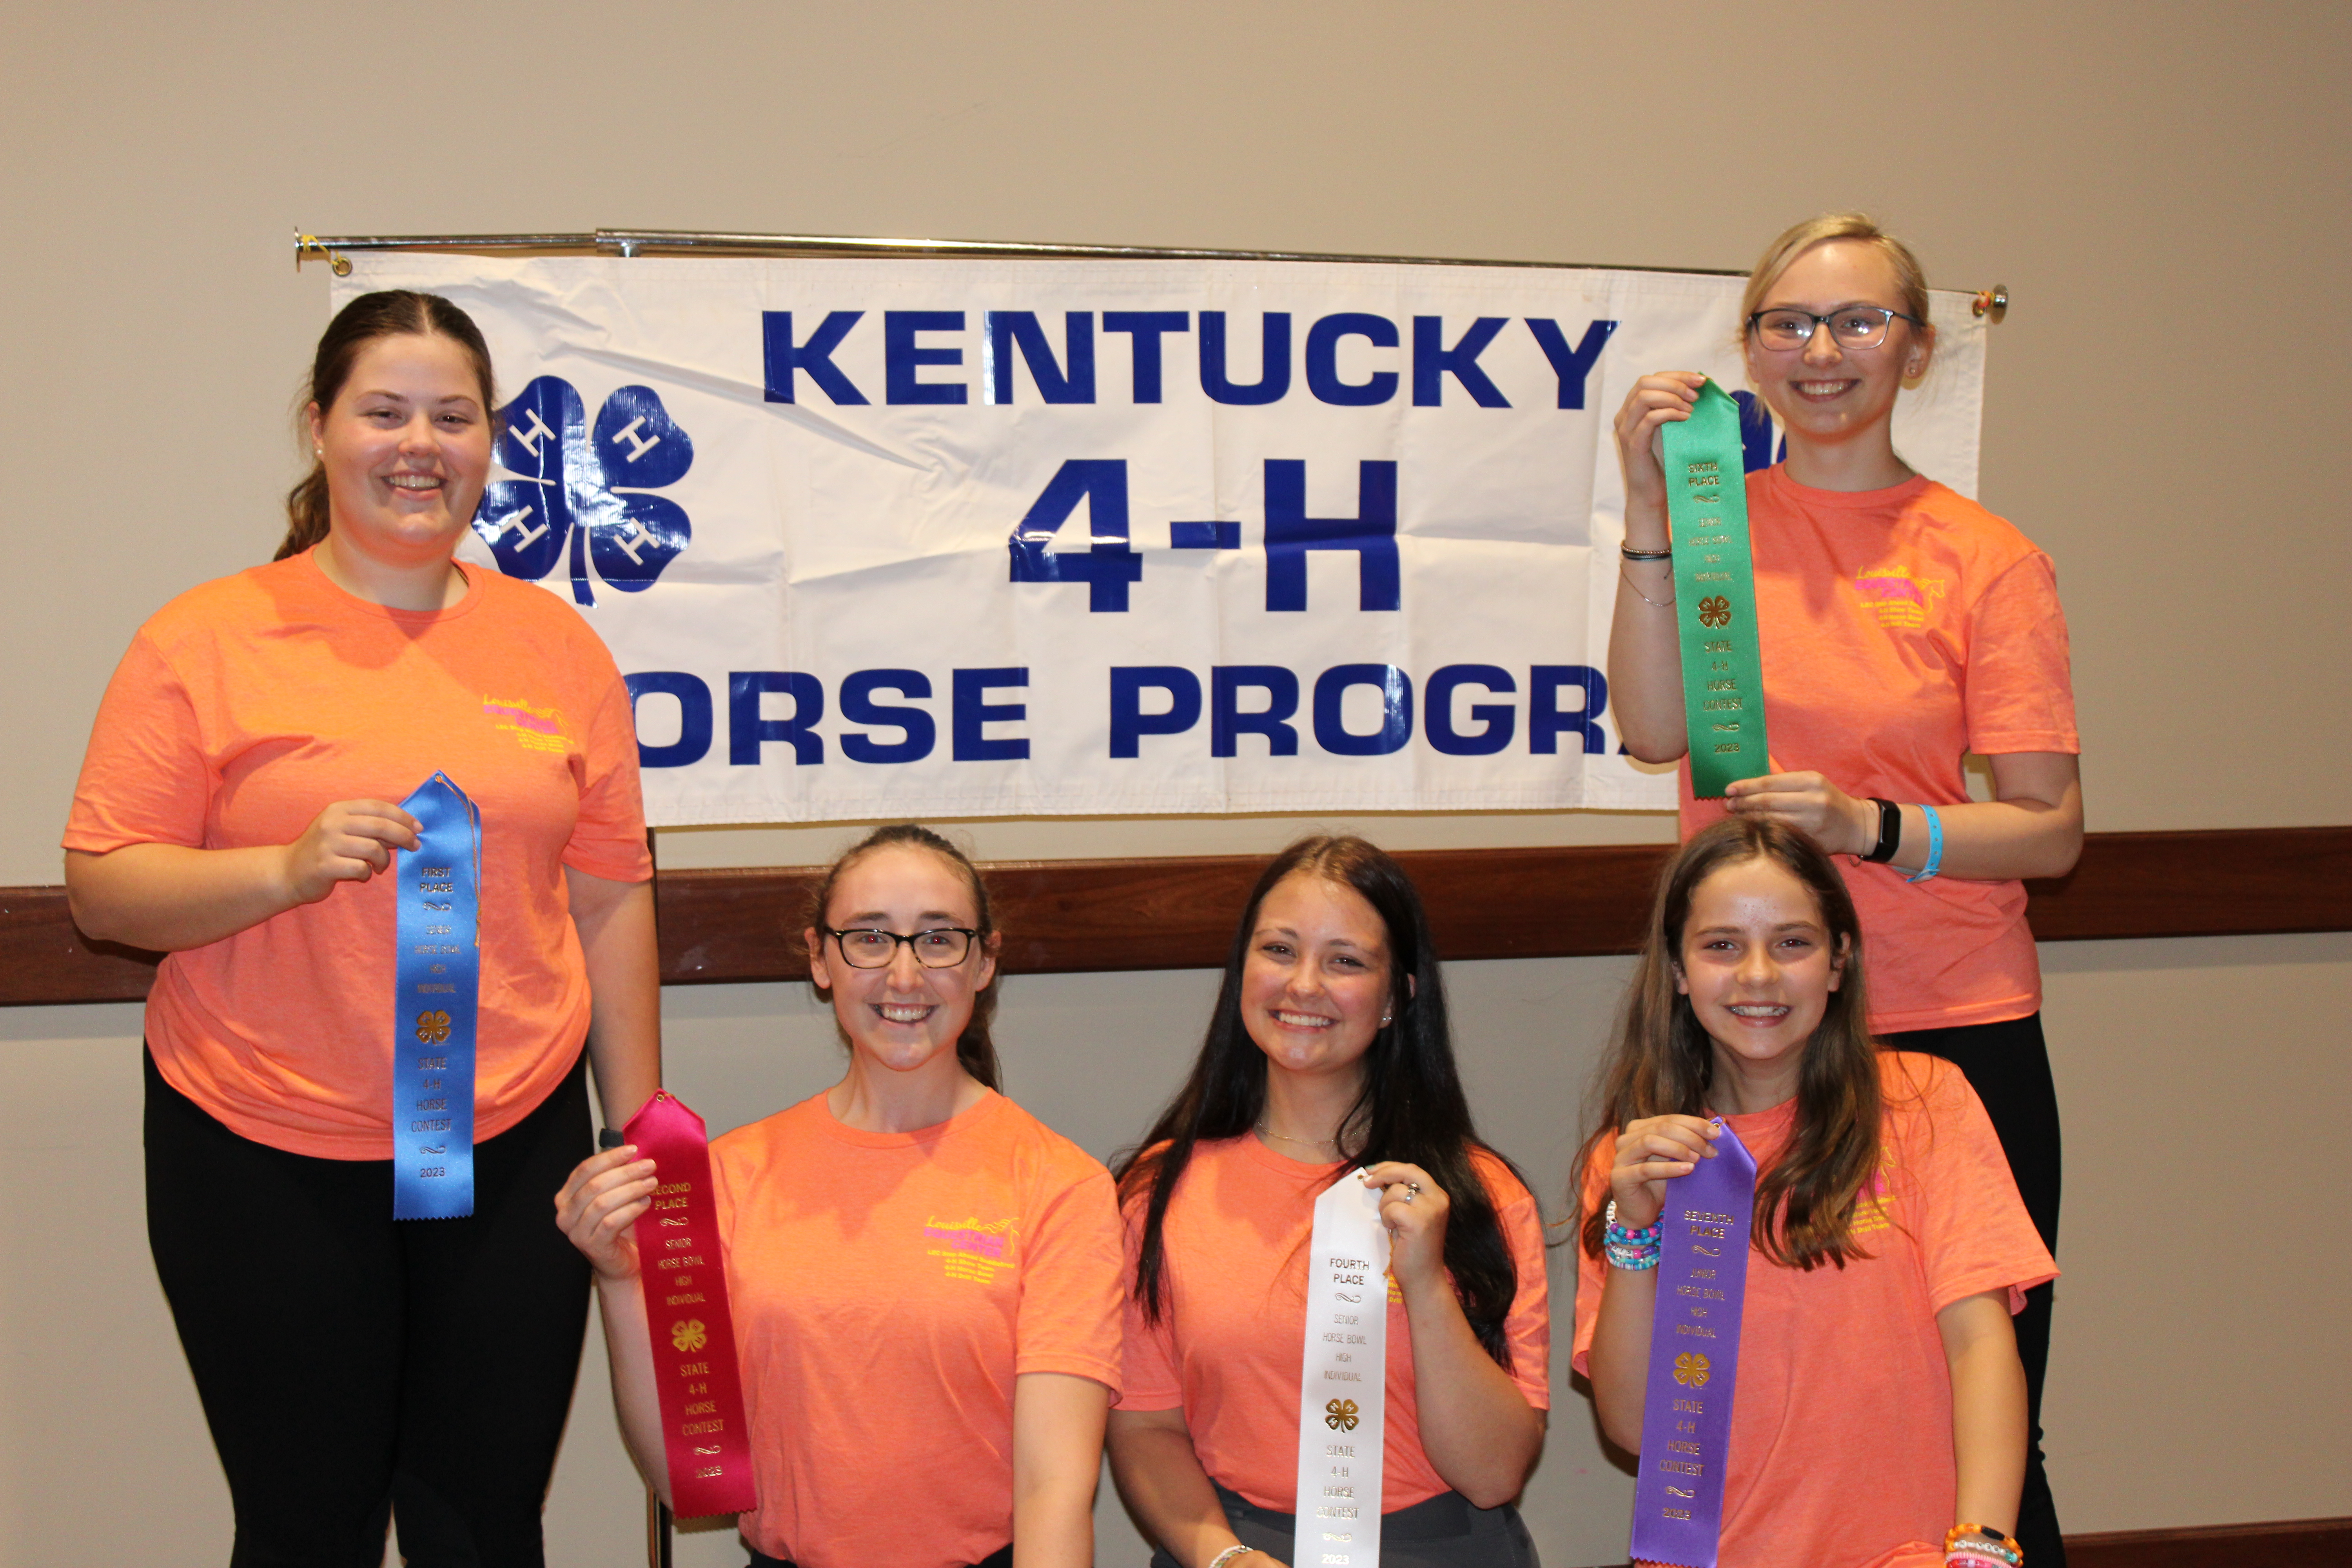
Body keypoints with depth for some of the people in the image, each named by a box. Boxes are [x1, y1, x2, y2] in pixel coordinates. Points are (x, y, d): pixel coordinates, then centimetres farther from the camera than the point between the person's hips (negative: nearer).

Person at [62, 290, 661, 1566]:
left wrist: (640, 1133, 9)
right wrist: (288, 868, -20)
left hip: (512, 1147, 2)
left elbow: (610, 894, 10)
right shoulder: (204, 642, -3)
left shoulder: (556, 644, 6)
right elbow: (102, 889, -4)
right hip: (263, 1160, -2)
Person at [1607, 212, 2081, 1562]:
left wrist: (1870, 826, -18)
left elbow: (2052, 830, -3)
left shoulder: (1988, 559, -1)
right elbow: (1656, 729, -10)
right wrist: (1653, 509, -14)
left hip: (1952, 1029, -1)